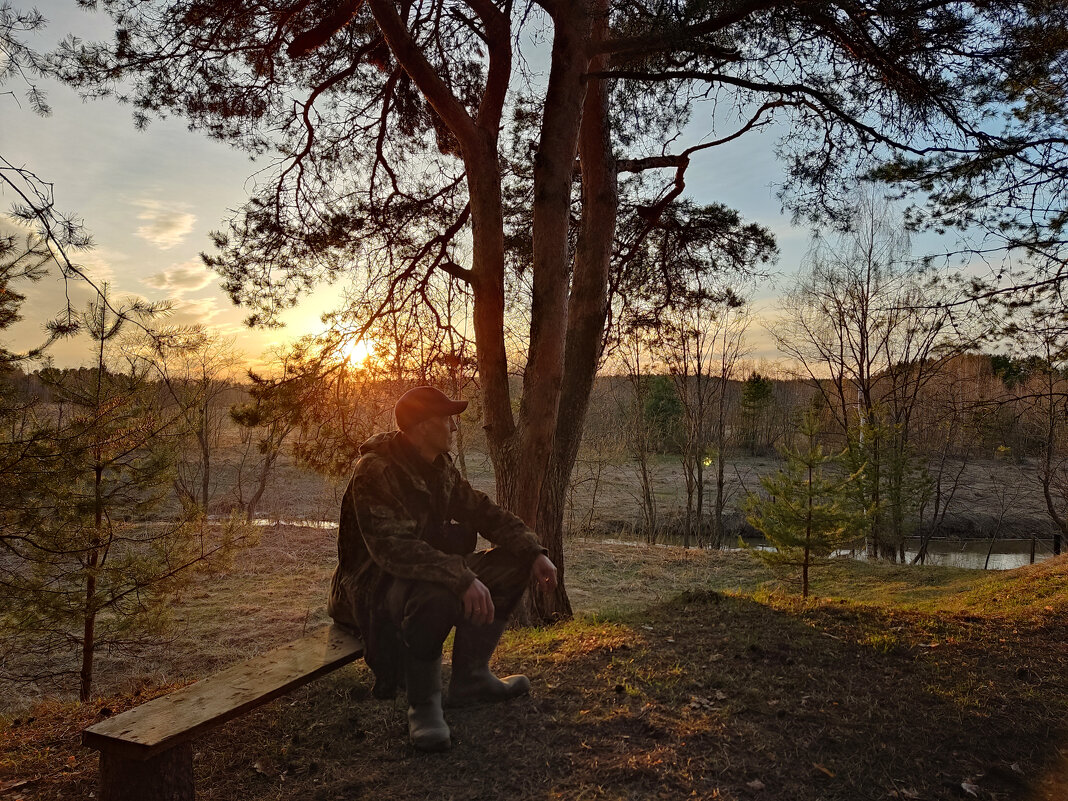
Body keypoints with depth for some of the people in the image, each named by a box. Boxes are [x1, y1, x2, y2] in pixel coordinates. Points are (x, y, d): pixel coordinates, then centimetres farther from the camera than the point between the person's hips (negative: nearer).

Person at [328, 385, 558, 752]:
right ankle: (423, 704, -15)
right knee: (435, 595, -41)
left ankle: (469, 678, 8)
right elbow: (392, 547, -35)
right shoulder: (376, 471, -23)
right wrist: (463, 578, -43)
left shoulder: (441, 468, 4)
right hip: (373, 586, -9)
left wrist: (534, 553, -10)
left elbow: (485, 512, 5)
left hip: (428, 571, 9)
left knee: (511, 564, -3)